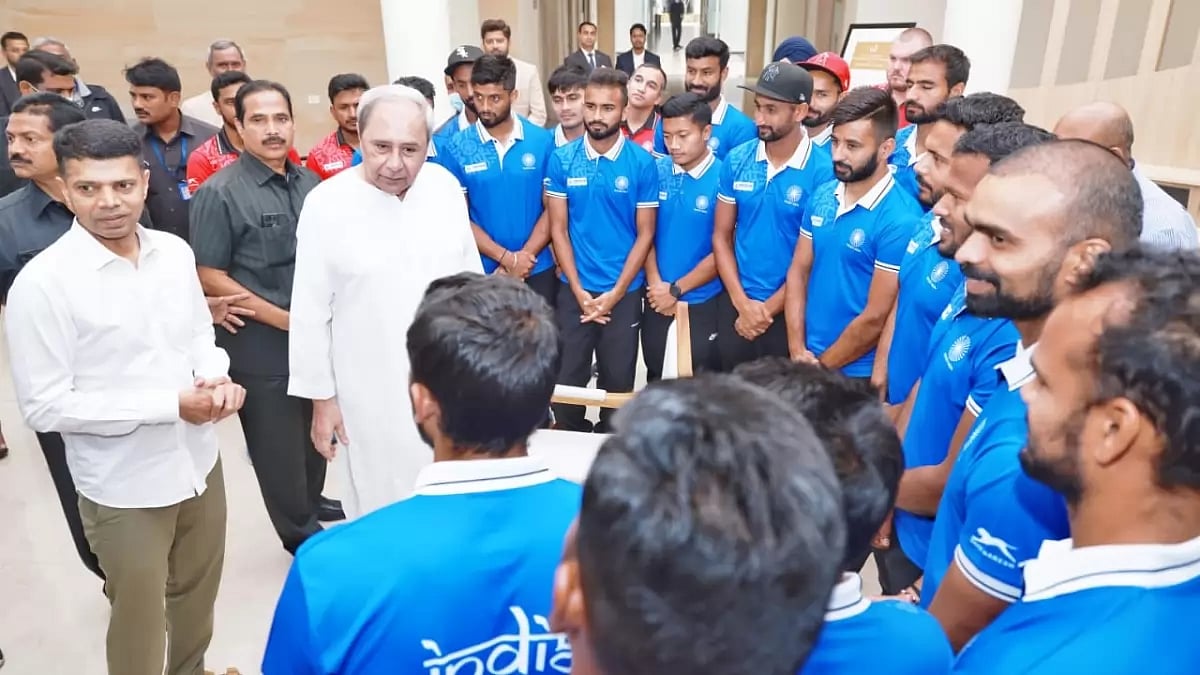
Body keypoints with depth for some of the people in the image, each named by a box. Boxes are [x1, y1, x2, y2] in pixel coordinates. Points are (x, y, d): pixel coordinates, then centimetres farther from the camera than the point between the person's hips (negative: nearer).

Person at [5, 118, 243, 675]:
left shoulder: (175, 252, -4)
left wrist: (216, 379, -12)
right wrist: (170, 404, -23)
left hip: (199, 461, 5)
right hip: (123, 487, -5)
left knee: (199, 592, 26)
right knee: (138, 618, 16)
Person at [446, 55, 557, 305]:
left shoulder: (543, 141, -4)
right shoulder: (458, 148, -5)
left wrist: (522, 259, -13)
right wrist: (507, 258, -13)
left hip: (538, 270, 0)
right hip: (484, 273, 0)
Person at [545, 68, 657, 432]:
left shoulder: (642, 163, -6)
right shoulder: (562, 159, -3)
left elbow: (645, 234, -5)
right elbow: (558, 229, -2)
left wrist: (614, 294, -11)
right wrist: (580, 292, -9)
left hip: (625, 293, 0)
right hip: (574, 291, 1)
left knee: (617, 382, 13)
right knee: (566, 380, 9)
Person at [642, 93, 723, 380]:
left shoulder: (723, 179, -15)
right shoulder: (657, 171, -4)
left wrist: (677, 289, -14)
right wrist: (655, 283, -10)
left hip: (703, 300, -3)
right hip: (656, 296, 4)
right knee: (655, 375, 21)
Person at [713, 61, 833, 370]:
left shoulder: (824, 171, -12)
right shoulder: (736, 160, -1)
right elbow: (721, 236, 2)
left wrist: (768, 309, -9)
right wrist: (742, 303, -7)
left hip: (789, 310, -3)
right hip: (734, 304, 3)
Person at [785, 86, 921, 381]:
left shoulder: (900, 220, -20)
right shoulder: (821, 197, 0)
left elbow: (876, 319, -19)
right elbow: (798, 272, 3)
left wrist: (820, 367, -9)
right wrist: (798, 351, -5)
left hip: (856, 373, -5)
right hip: (807, 359, 5)